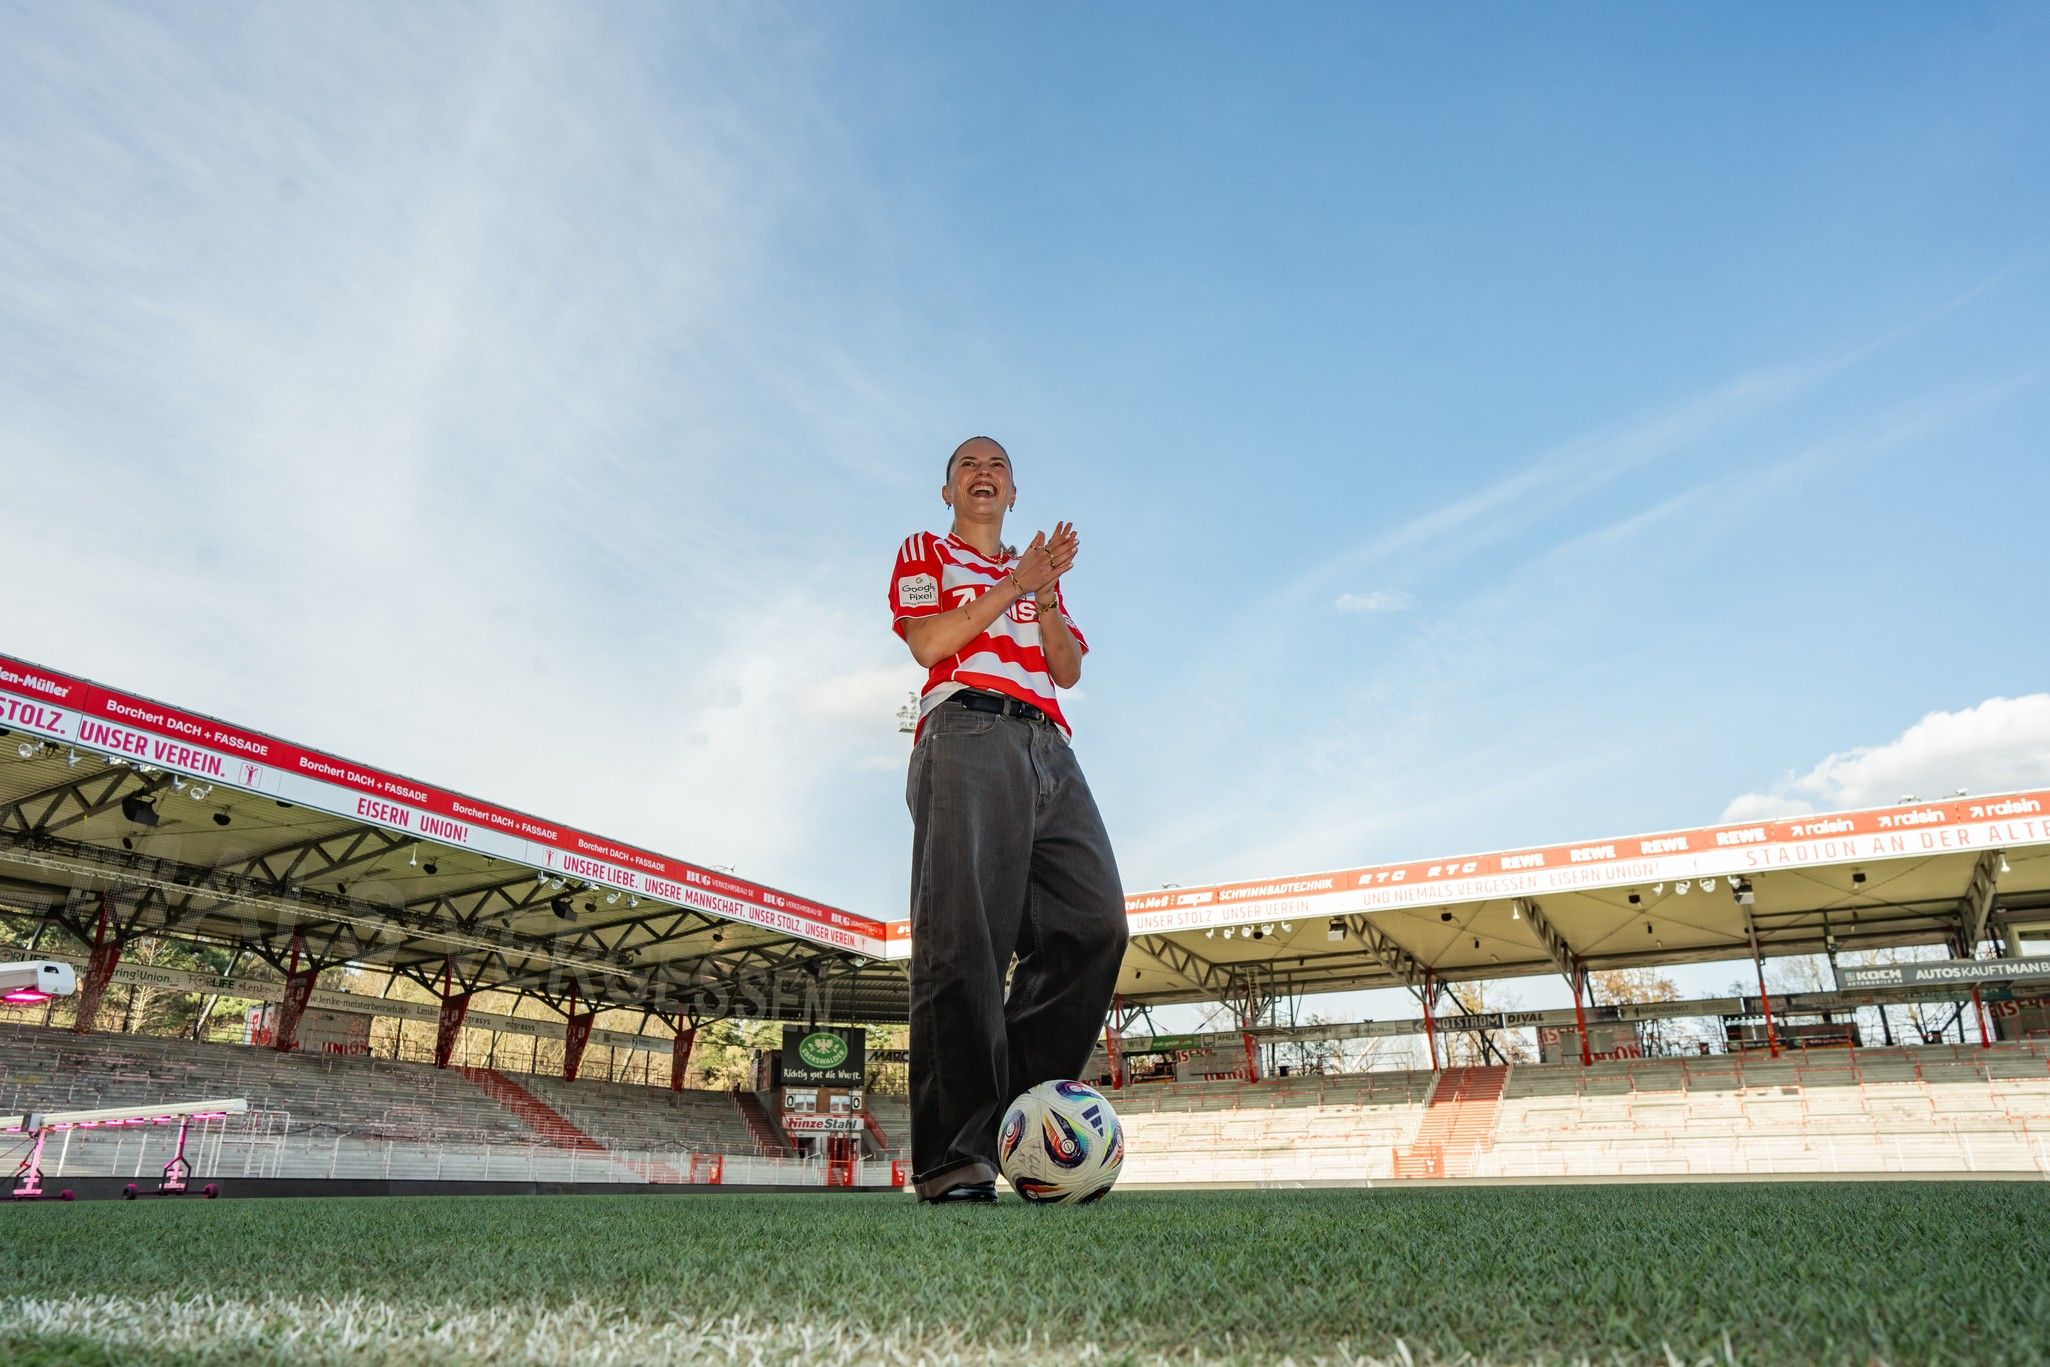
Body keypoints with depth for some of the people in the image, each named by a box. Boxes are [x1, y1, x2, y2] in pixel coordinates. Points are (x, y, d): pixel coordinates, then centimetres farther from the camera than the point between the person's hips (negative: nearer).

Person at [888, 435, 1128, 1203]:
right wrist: (1015, 585, 1)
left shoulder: (1038, 572, 34)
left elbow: (1070, 669, 19)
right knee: (963, 937, -17)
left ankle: (1017, 1111, -4)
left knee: (1094, 922, -13)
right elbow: (928, 642, 1)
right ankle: (954, 1161, -16)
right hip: (967, 735, -5)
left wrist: (1045, 597, 3)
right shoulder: (925, 553, 21)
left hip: (1047, 746, 5)